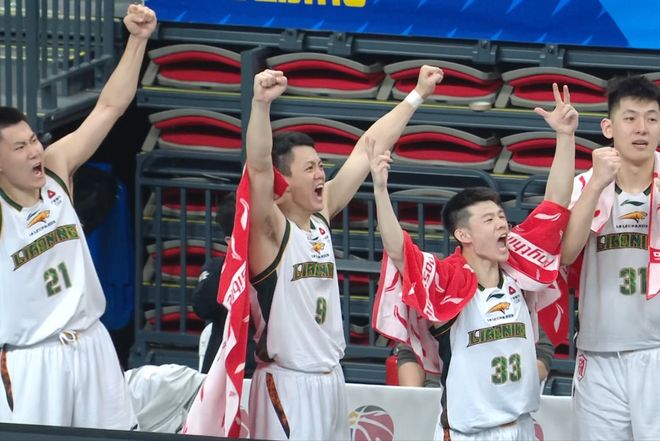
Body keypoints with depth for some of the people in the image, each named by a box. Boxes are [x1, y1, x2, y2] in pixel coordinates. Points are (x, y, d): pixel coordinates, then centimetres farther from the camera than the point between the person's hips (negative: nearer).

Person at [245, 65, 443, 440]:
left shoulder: (321, 216, 9)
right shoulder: (271, 230, -10)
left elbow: (366, 150, 13)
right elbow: (258, 168, -28)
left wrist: (417, 96, 16)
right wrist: (261, 103, -42)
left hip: (331, 378, 8)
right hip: (288, 384, -8)